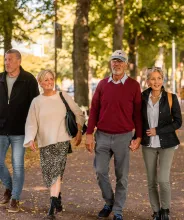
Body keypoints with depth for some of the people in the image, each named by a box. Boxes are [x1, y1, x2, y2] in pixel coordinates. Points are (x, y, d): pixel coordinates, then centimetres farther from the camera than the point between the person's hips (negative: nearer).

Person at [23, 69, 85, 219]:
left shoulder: (63, 97, 3)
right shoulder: (36, 102, 6)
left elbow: (78, 114, 10)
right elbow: (31, 123, 2)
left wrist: (79, 132, 2)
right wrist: (30, 139, -13)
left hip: (62, 141, -2)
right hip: (45, 142, 3)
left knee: (56, 171, -14)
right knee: (49, 173, 5)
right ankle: (58, 197, 31)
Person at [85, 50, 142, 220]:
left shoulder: (134, 86, -2)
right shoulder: (102, 84, 5)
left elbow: (138, 113, 0)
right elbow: (94, 110, 6)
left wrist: (139, 137, -3)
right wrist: (89, 134, 2)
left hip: (123, 136, -2)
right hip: (102, 136, 3)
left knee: (121, 176, 6)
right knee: (100, 171, 5)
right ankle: (109, 203, 27)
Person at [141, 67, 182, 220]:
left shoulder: (171, 98, -7)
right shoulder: (143, 98, 1)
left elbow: (178, 122, -8)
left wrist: (157, 131, -14)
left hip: (166, 144, -3)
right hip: (148, 145, 3)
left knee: (163, 180, -12)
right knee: (152, 182, 5)